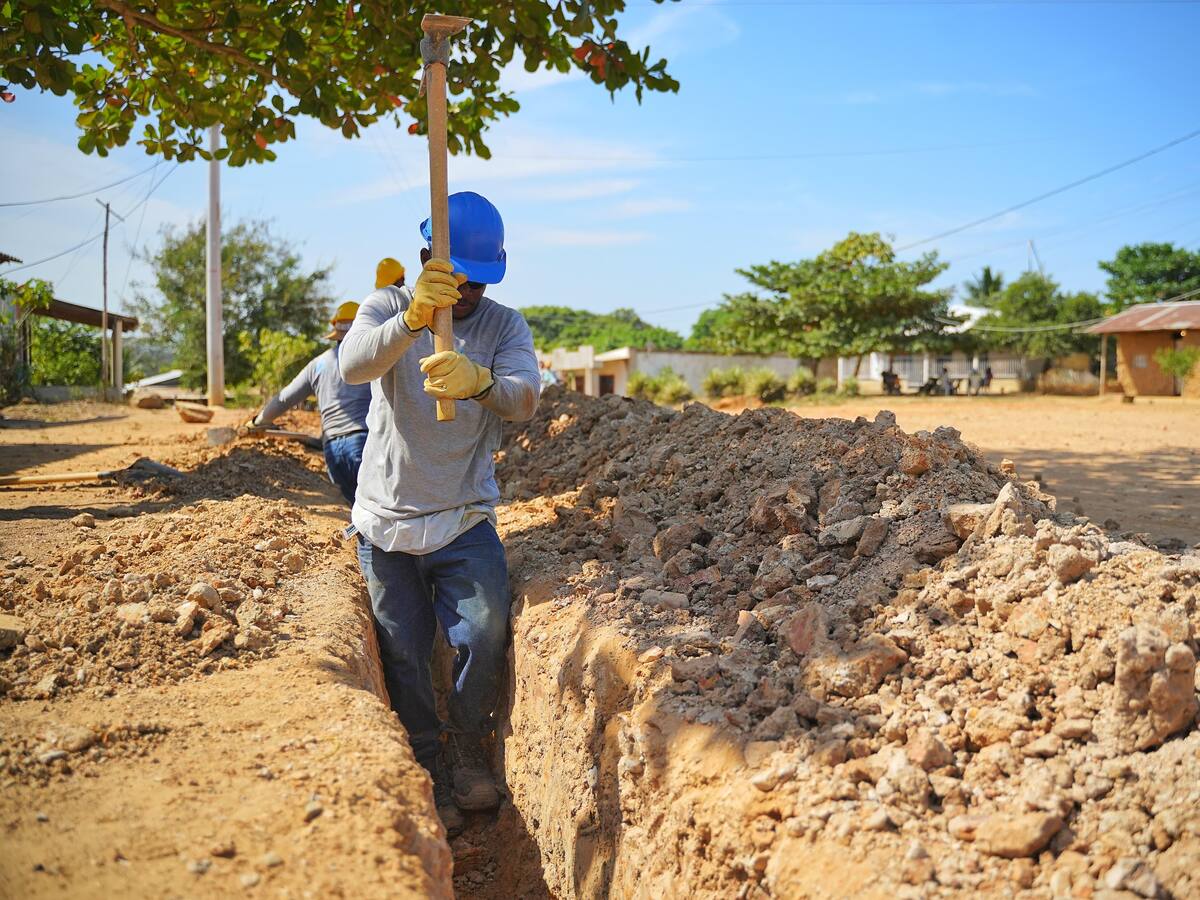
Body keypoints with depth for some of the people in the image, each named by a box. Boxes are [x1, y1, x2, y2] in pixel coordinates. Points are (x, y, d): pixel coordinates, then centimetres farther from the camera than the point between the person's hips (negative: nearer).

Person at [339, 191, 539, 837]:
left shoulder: (505, 326, -1)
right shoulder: (387, 307, -3)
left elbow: (524, 398, -22)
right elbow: (353, 364, -26)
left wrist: (480, 381, -46)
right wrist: (410, 320, -47)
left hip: (465, 521, 0)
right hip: (387, 519, 0)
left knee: (485, 637, -12)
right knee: (404, 655, 6)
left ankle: (467, 753, 15)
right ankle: (430, 774, 27)